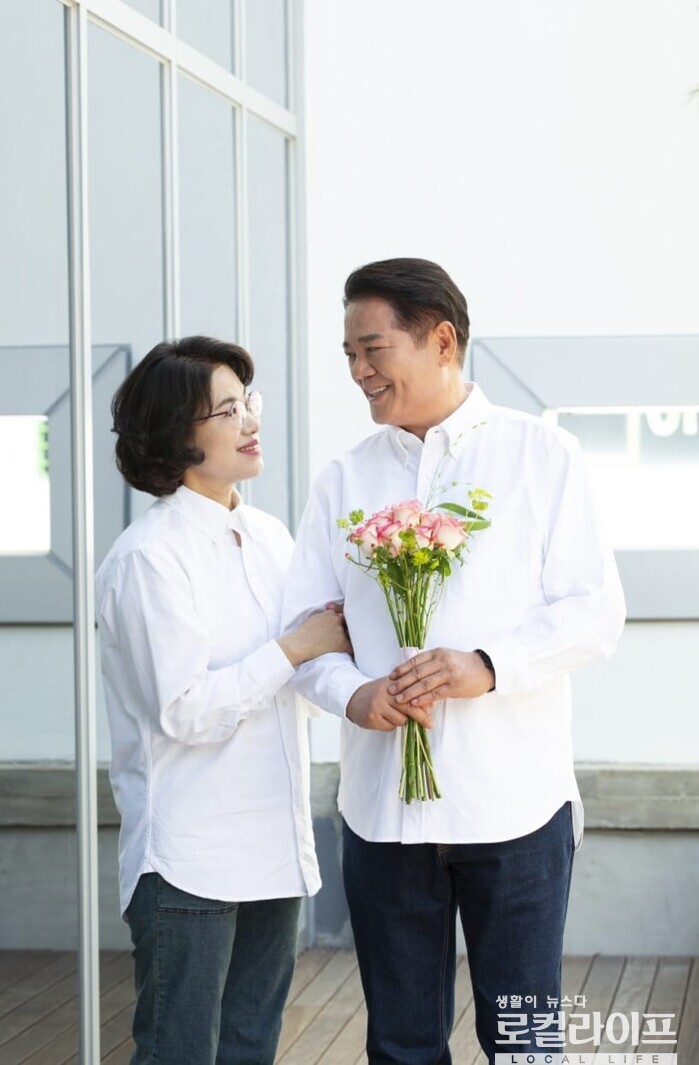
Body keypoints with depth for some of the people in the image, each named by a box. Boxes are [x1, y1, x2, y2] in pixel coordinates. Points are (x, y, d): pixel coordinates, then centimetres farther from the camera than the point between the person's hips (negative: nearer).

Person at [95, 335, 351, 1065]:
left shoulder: (269, 538, 11)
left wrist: (344, 628, 2)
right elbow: (185, 711, -18)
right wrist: (297, 648, -14)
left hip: (274, 851, 7)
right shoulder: (150, 556, -13)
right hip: (188, 862, -7)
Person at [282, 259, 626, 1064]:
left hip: (513, 805, -3)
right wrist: (352, 695, -15)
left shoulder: (542, 456, 1)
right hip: (382, 807, 3)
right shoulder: (344, 481, 10)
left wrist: (488, 665, -21)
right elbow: (305, 622, 7)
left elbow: (594, 612, -5)